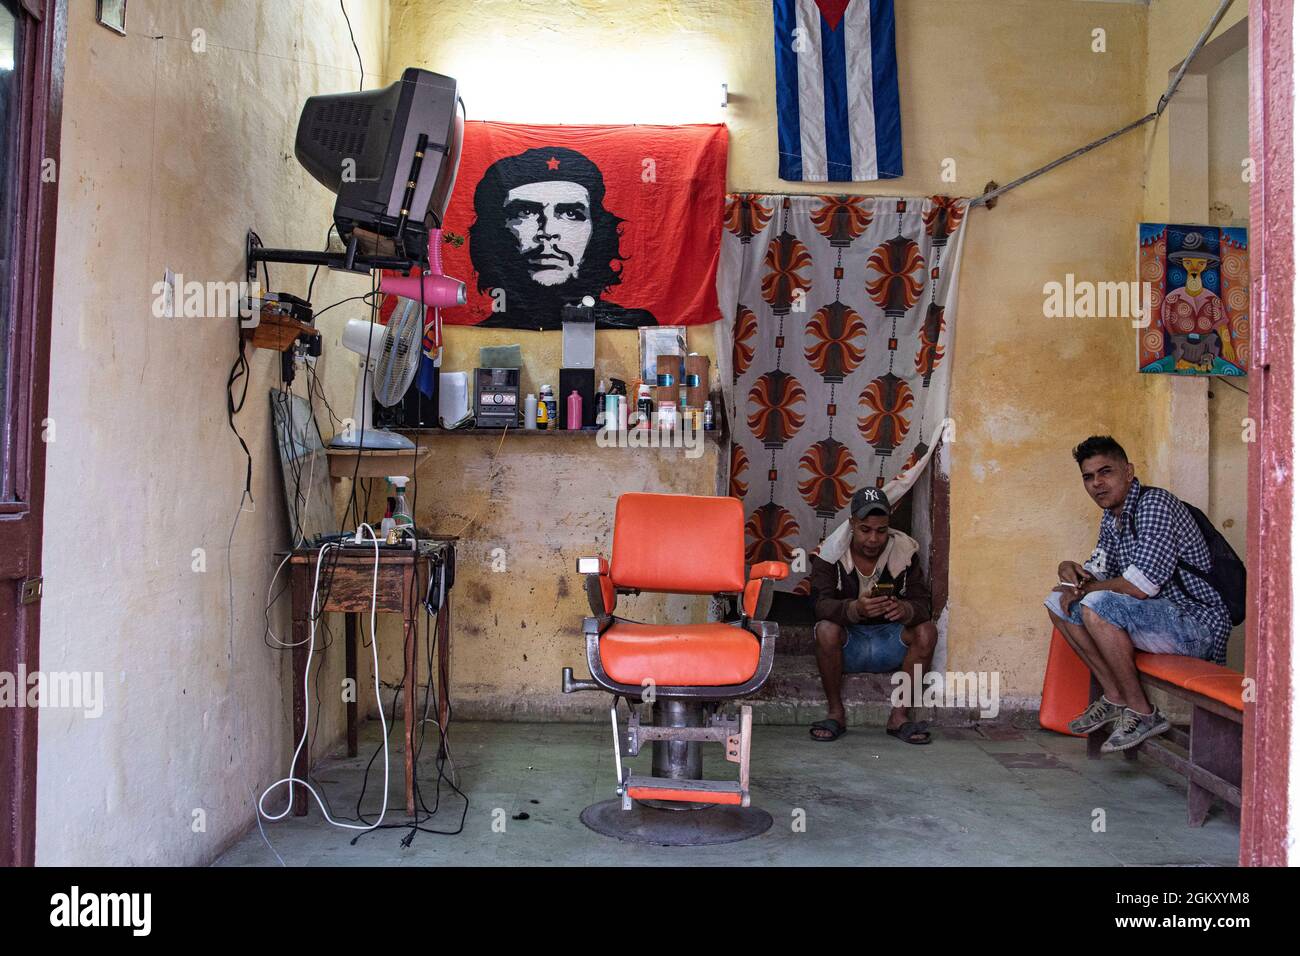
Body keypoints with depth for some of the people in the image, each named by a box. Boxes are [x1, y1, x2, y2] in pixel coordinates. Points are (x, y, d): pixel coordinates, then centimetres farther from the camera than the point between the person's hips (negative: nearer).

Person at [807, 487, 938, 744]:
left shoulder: (905, 551, -6)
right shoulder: (831, 553, -12)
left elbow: (922, 603, -13)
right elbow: (821, 604, -25)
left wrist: (904, 610, -39)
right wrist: (855, 608, -46)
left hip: (889, 641, 2)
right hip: (847, 641, -2)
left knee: (927, 631, -24)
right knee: (826, 630, -33)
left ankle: (900, 714, -13)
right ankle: (835, 712, -14)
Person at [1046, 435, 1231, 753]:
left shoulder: (1155, 504, -19)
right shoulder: (1112, 516, 11)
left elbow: (1140, 586, -27)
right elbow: (1098, 572, 18)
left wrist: (1083, 589, -11)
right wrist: (1071, 569, -7)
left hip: (1197, 623, -10)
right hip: (1156, 615, 10)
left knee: (1096, 606, -32)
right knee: (1058, 602, 6)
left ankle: (1141, 712, -15)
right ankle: (1114, 697, 5)